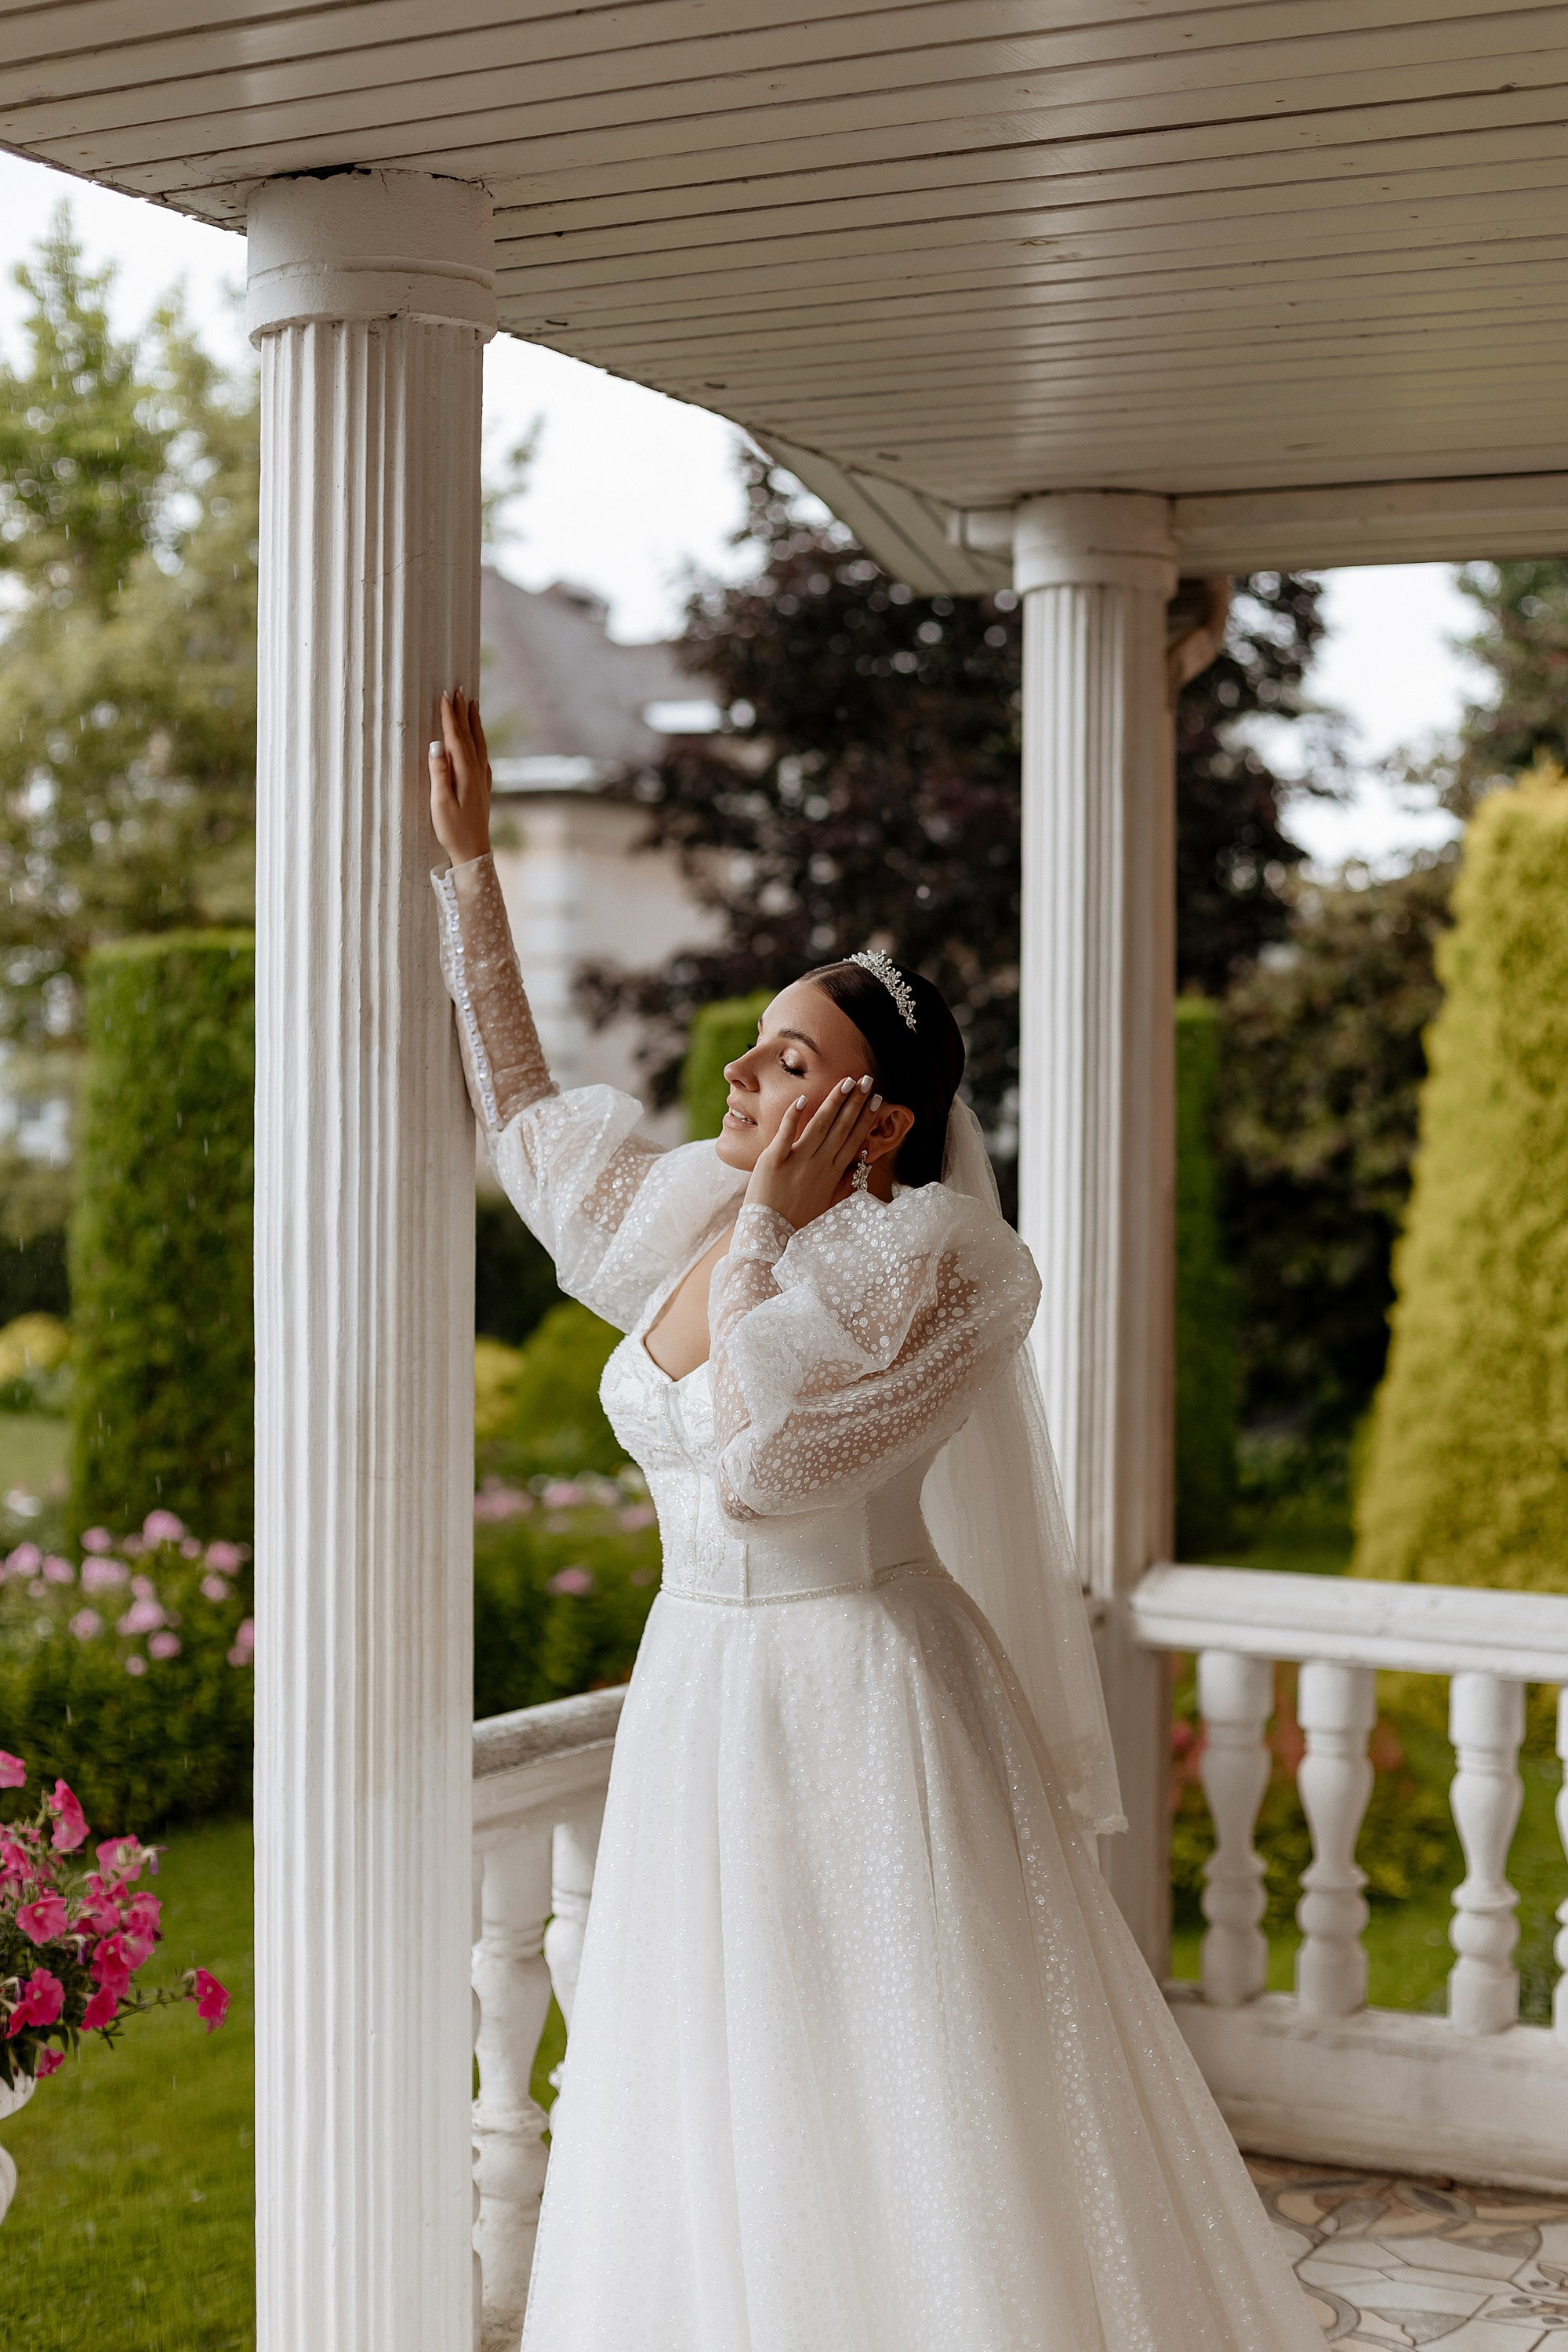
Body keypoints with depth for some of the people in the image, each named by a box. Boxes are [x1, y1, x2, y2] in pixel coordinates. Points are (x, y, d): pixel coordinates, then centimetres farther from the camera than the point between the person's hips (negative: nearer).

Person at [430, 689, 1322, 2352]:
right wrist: (466, 860, 17)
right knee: (722, 2144, 15)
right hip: (700, 1700, 7)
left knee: (900, 2129, 1)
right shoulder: (685, 1222, 4)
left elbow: (760, 1470, -26)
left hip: (863, 1707, -7)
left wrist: (768, 1230, -20)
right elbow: (521, 1108, 19)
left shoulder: (929, 1266, -17)